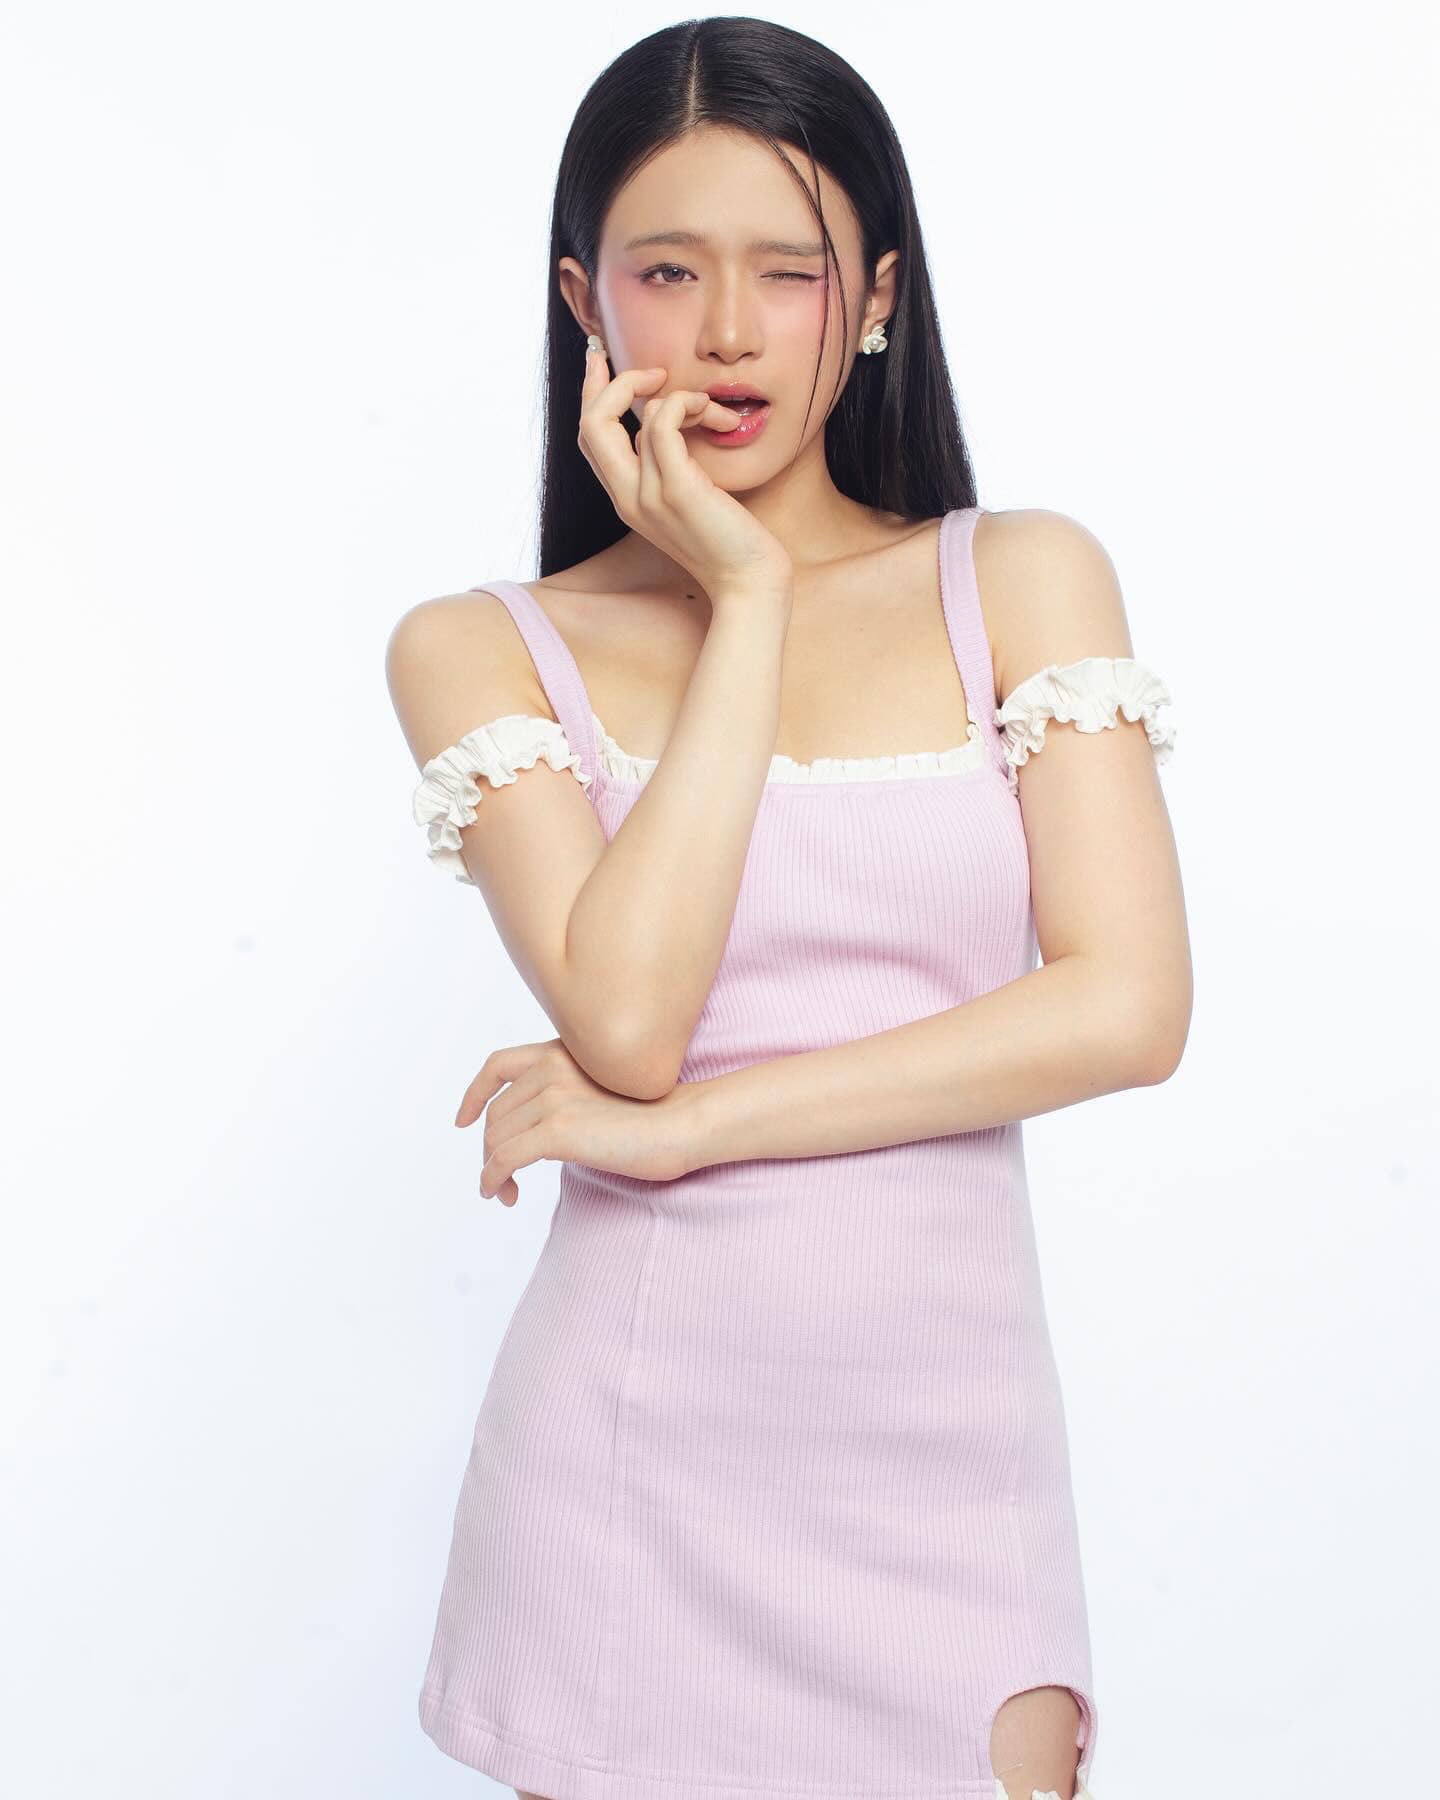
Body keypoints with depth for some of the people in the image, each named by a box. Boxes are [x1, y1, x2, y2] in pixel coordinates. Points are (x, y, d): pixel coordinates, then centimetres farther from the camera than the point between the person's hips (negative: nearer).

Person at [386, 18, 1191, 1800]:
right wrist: (746, 599, -10)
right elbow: (627, 1017, -15)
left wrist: (685, 1122, -11)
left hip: (951, 1420, 1)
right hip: (642, 1429, -1)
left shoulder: (1022, 579, 3)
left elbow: (1128, 1005, -8)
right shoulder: (482, 648, 1)